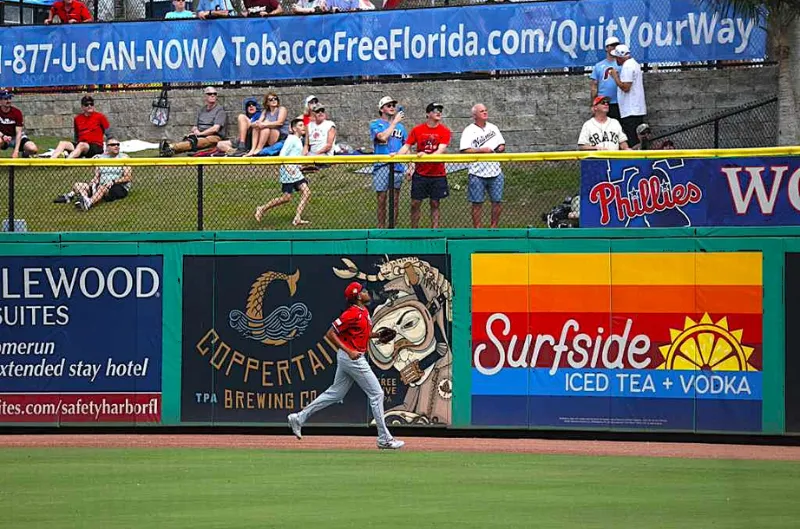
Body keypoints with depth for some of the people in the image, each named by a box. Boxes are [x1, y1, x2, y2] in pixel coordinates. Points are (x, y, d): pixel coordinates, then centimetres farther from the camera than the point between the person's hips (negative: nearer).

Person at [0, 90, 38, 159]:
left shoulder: (17, 112, -15)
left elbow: (19, 133, -19)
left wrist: (16, 150, -29)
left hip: (17, 138, 1)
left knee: (33, 149, -25)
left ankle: (25, 153, 10)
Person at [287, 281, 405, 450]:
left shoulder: (364, 312, 12)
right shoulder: (352, 313, -17)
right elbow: (330, 334, -17)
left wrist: (377, 335, 10)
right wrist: (349, 351, -24)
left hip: (353, 358, 10)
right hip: (352, 359, -10)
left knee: (335, 394, 15)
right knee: (376, 394, -5)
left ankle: (298, 418, 19)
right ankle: (384, 439, 0)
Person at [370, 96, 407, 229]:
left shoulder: (400, 126, 16)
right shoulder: (375, 125, 3)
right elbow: (383, 137, -17)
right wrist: (394, 122, -10)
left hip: (398, 167, 4)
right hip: (381, 166, -4)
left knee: (395, 200, 6)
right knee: (382, 199, -1)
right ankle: (381, 228, 5)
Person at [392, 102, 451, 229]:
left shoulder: (445, 131, -3)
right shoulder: (417, 130, 1)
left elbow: (441, 150, -15)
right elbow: (406, 146, 1)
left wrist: (427, 155, -32)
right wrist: (396, 155, -19)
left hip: (438, 174, -1)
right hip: (420, 173, 1)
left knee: (435, 204, 5)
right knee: (415, 203, 1)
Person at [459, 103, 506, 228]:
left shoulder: (493, 128, 14)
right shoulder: (469, 131, -3)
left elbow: (502, 145, 21)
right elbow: (464, 150, -13)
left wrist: (500, 149, -3)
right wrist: (482, 150, -19)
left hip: (495, 171, 5)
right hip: (477, 174, -5)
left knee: (497, 201, 6)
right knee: (477, 203, 0)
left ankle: (494, 227, 17)